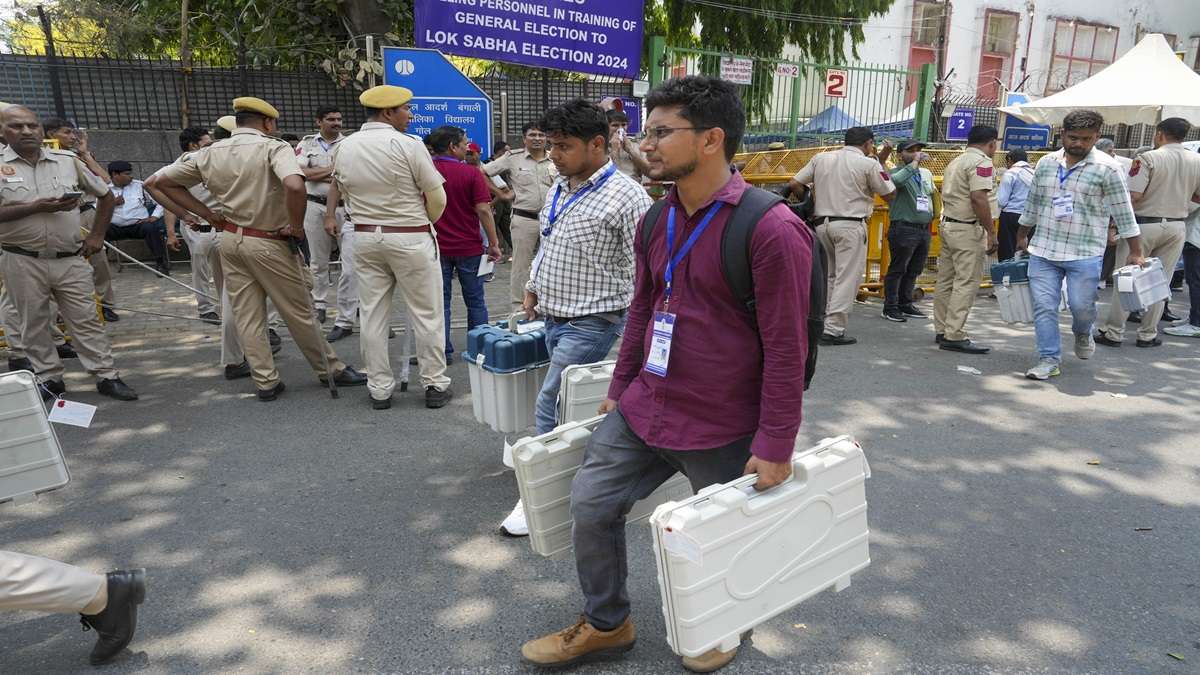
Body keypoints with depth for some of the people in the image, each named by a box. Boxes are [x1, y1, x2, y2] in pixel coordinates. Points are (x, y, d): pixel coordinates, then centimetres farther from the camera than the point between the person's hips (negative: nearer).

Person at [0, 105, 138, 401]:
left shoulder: (68, 161, 6)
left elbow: (106, 196, 15)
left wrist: (96, 236, 9)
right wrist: (37, 207, -20)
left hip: (71, 260, 1)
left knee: (86, 320, 3)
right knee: (34, 325, 7)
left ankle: (107, 376, 6)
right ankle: (49, 379, 19)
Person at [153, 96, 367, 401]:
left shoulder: (210, 153, 6)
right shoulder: (273, 148, -13)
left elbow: (163, 180, 13)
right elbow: (294, 185, -34)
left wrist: (207, 214, 8)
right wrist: (297, 226, -20)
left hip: (230, 240, 6)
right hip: (270, 243, -5)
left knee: (246, 316, 10)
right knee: (300, 313, 6)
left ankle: (265, 382, 16)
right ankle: (330, 370, 19)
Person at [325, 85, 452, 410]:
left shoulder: (344, 147, 4)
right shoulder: (408, 145, -13)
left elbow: (343, 190, 11)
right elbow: (437, 197, -9)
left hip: (364, 236, 5)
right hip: (410, 237, -5)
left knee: (372, 315, 10)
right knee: (426, 314, 5)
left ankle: (379, 389, 16)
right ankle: (435, 384, 12)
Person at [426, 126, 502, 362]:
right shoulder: (471, 173, -9)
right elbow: (483, 210, -14)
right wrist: (493, 243, -7)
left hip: (436, 247, 2)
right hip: (469, 247, -2)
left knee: (441, 302, 8)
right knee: (475, 302, 10)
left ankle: (444, 351, 9)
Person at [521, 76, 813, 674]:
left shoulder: (770, 229, -21)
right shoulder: (657, 220, 3)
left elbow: (786, 349, -18)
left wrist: (775, 449, -16)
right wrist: (619, 390, 18)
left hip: (723, 431, -6)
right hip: (643, 410, 7)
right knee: (591, 506, 10)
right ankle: (606, 624, 34)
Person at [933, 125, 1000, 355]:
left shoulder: (955, 162, 18)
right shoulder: (981, 161, -10)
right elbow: (978, 198, -20)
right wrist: (991, 232, -18)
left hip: (947, 224, 9)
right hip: (968, 230, -9)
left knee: (946, 280, 11)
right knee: (966, 283, -7)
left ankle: (942, 331, 18)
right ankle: (954, 336, -7)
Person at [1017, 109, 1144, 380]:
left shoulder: (1107, 168, -5)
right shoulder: (1046, 164, 7)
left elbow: (1124, 215, -3)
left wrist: (1135, 253, -4)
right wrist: (1021, 238, 23)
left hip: (1085, 254, -3)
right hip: (1043, 251, 3)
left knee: (1082, 305, -1)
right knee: (1044, 307, 0)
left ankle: (1082, 334, 34)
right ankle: (1050, 360, 10)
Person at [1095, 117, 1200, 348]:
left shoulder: (1149, 159, -13)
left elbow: (1133, 195, -20)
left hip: (1144, 224, -4)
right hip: (1177, 226, 5)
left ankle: (1114, 332, 7)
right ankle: (1148, 334, 17)